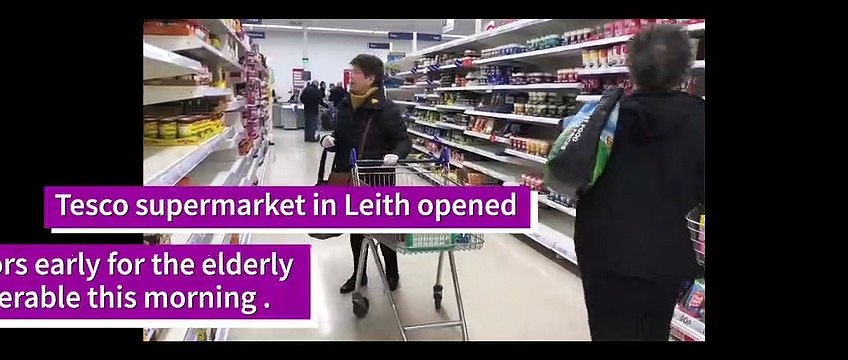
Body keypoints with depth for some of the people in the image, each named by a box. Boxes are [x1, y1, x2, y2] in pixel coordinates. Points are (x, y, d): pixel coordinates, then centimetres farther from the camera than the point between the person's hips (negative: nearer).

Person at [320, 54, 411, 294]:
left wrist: (395, 154, -33)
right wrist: (330, 139, -5)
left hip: (377, 177, -6)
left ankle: (392, 273, 31)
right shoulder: (345, 105, 4)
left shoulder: (385, 109, -15)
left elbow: (404, 141, -13)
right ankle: (358, 274, 33)